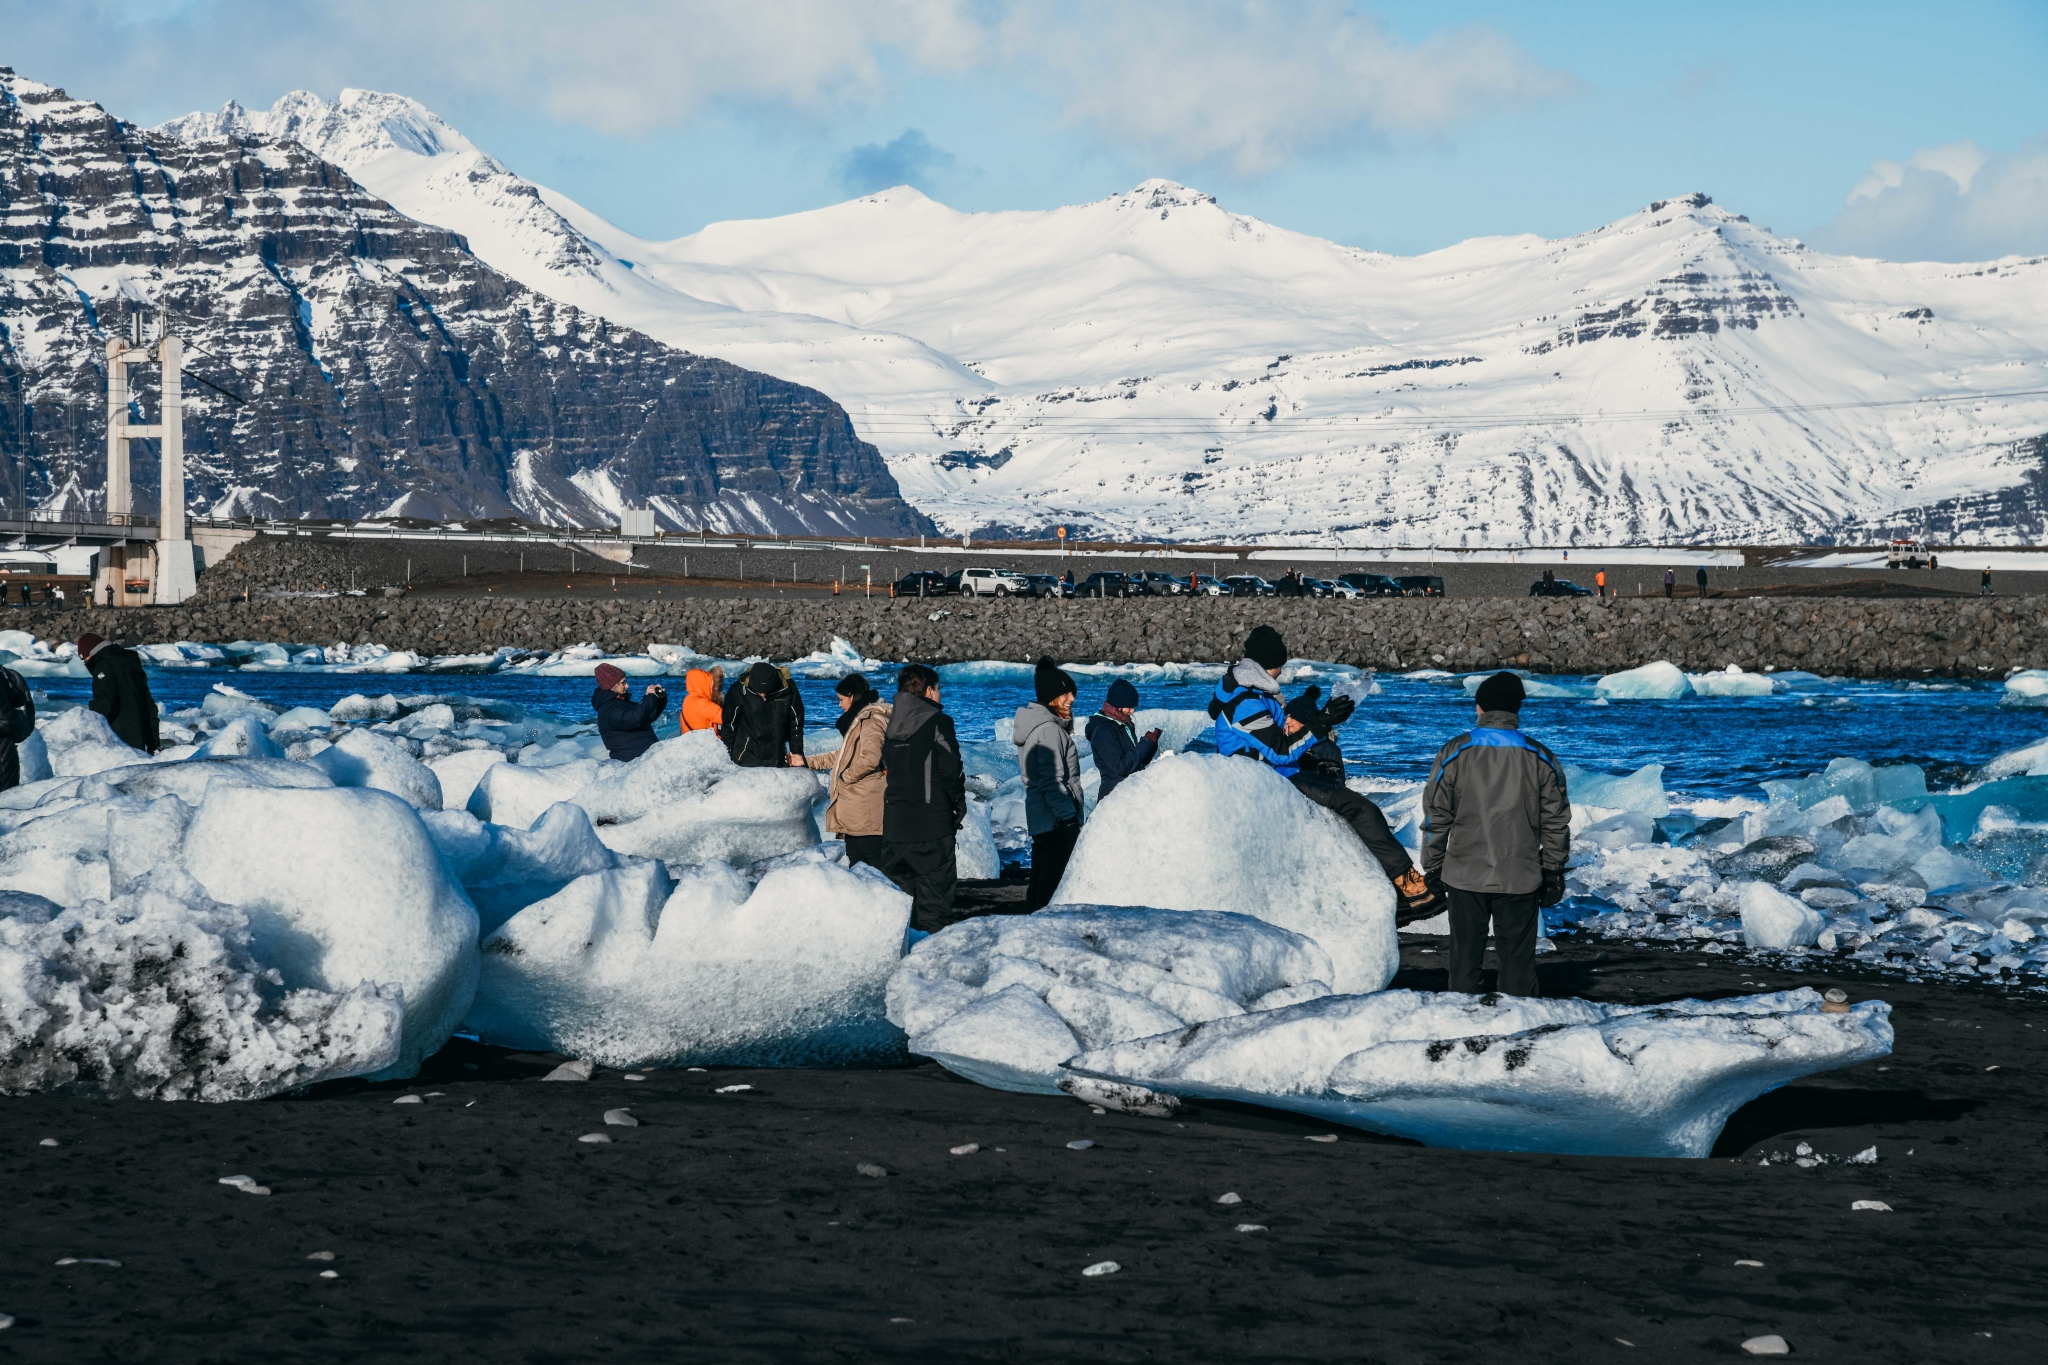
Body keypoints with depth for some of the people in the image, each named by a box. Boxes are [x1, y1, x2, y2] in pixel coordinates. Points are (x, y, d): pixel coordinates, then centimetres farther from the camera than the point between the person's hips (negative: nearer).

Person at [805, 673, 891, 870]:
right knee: (856, 864, 16)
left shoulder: (871, 721, -15)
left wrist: (845, 777, -14)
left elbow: (870, 759, -29)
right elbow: (844, 755, 29)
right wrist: (807, 762, 30)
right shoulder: (861, 719, 19)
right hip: (856, 811, 11)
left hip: (867, 810, -11)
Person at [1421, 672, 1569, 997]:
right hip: (1520, 880, 0)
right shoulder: (1542, 759, 0)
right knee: (1518, 958, 7)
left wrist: (1432, 870, 7)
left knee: (1464, 957, 10)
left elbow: (1436, 818, -1)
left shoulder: (1454, 754, -4)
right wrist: (1553, 873, 14)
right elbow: (1556, 823, 5)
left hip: (1465, 876, 0)